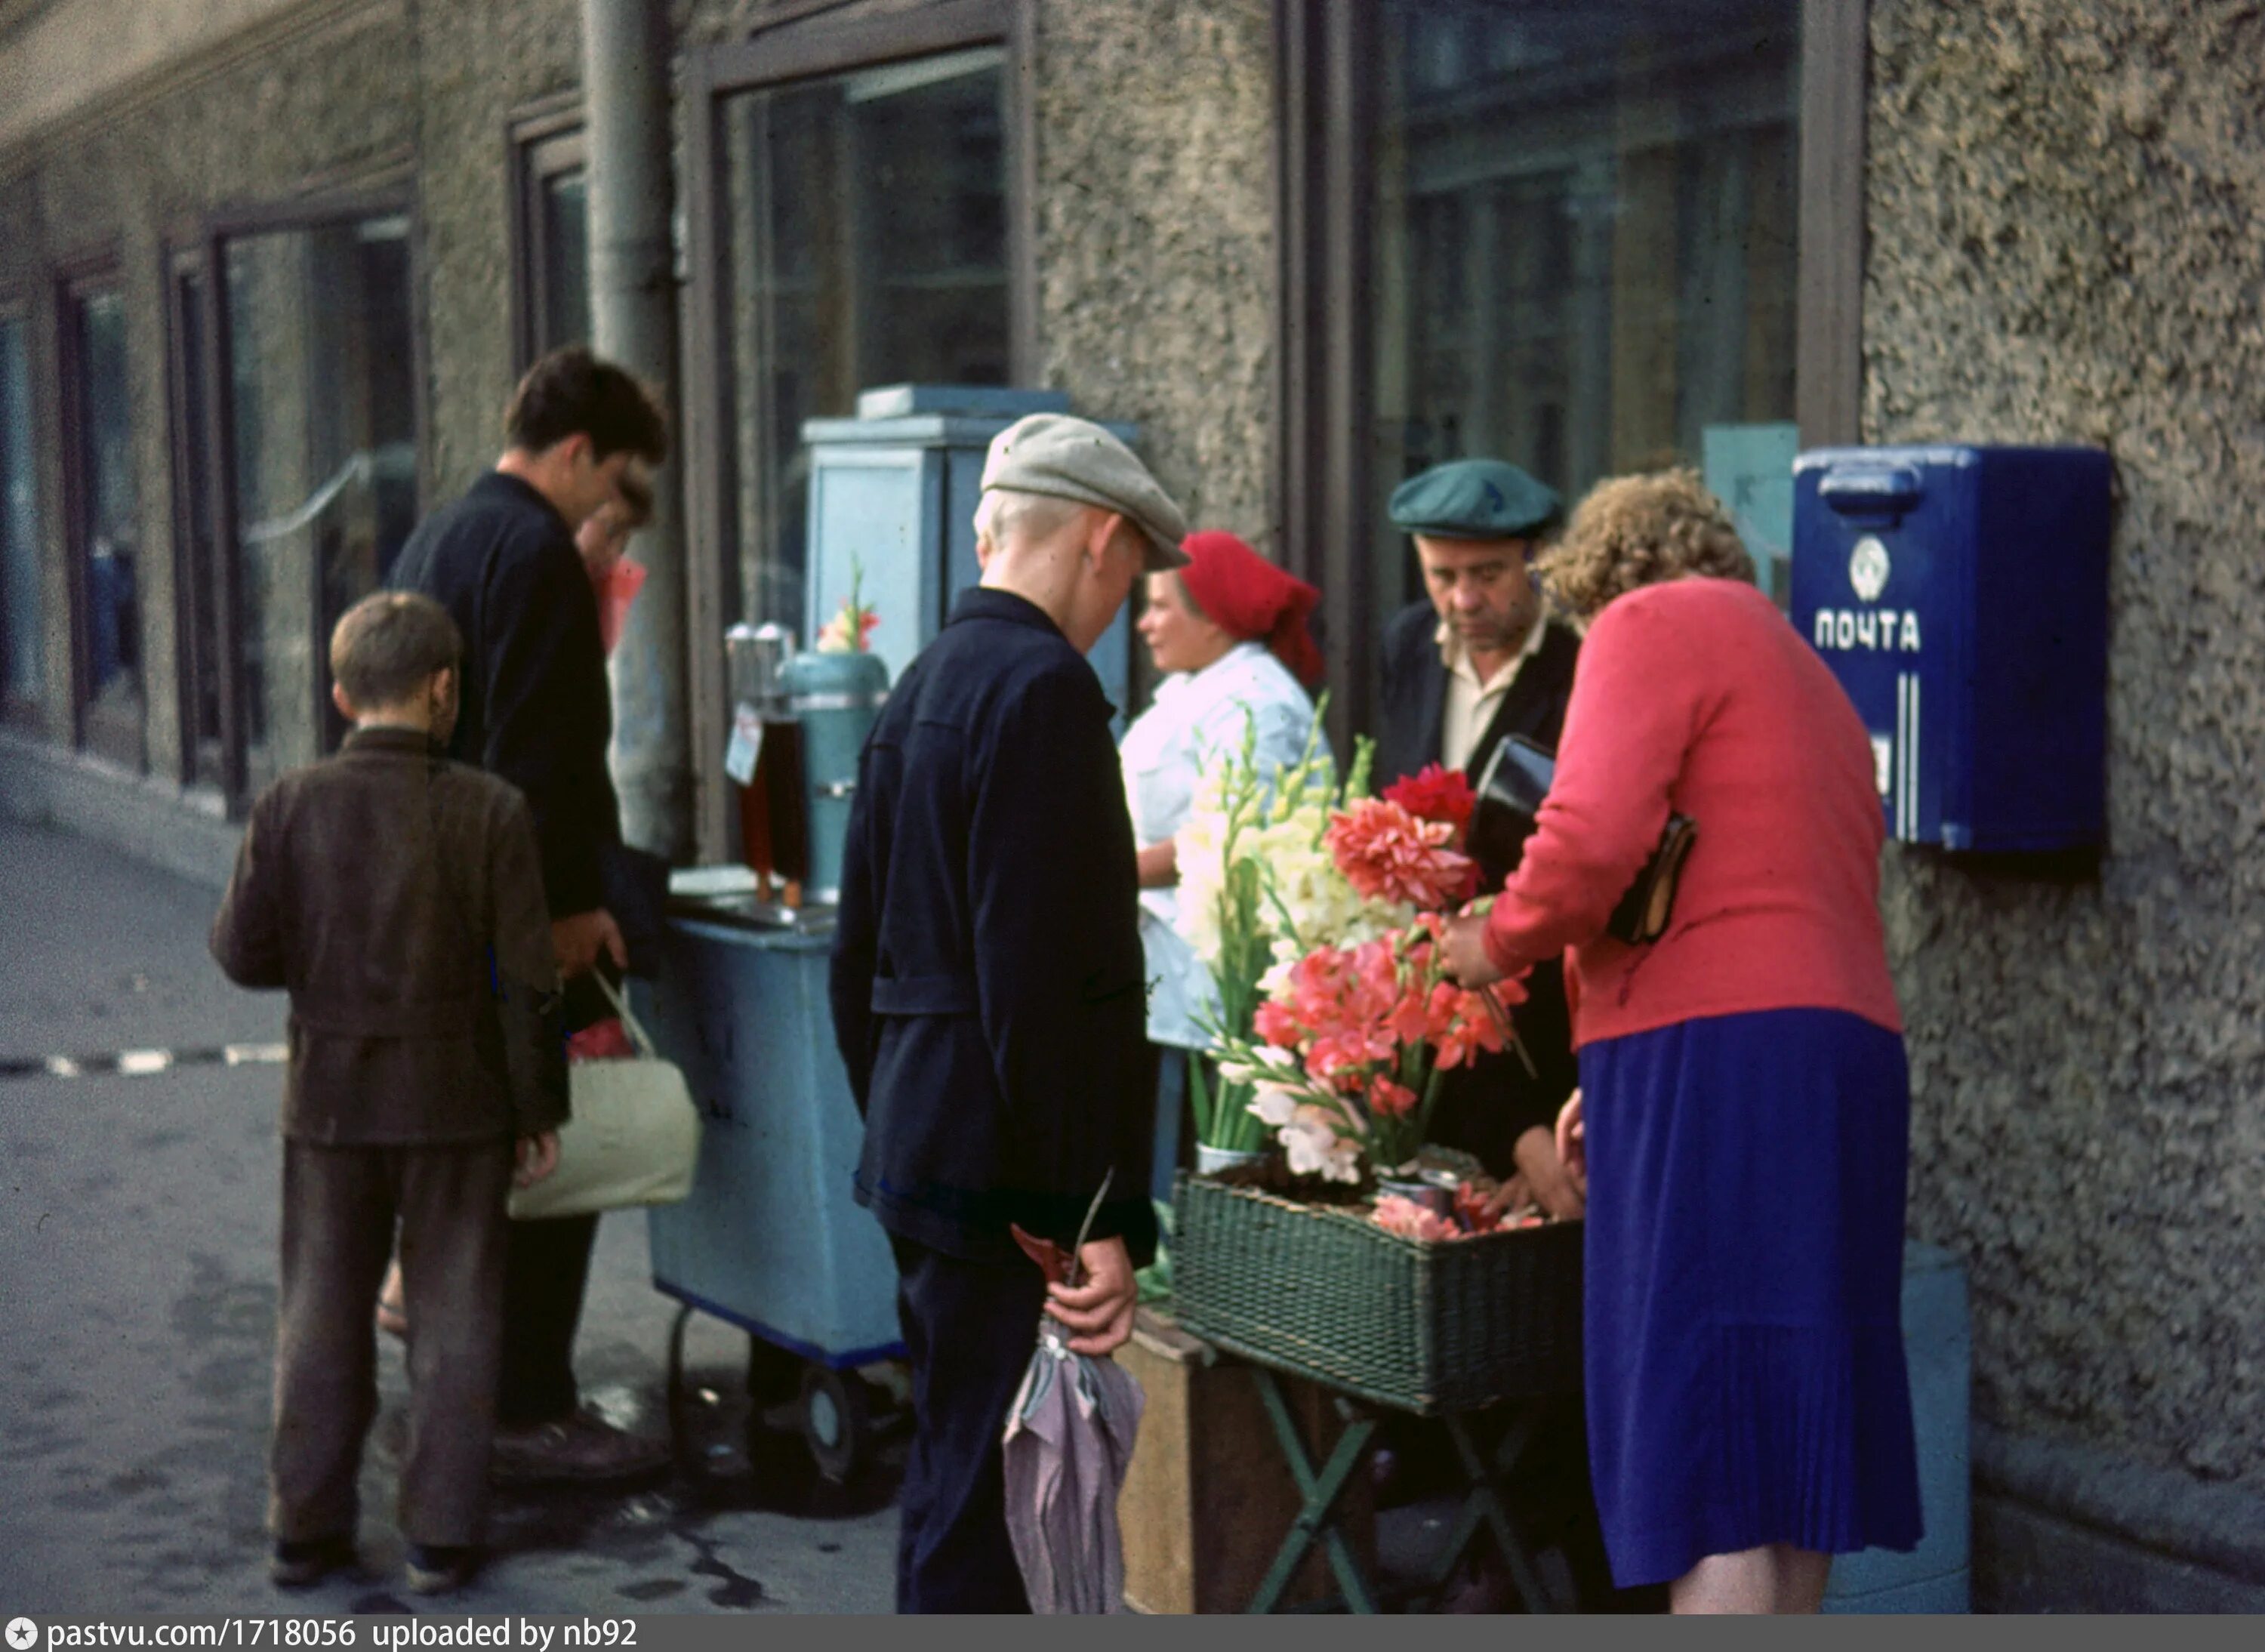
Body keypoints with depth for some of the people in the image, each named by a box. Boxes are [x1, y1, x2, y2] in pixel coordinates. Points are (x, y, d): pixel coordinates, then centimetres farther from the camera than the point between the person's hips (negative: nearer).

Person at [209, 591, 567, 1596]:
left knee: (321, 1322, 15)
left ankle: (306, 1526, 22)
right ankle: (440, 1535, 13)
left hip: (329, 1103, 2)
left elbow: (242, 954, -4)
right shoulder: (491, 813, -12)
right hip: (458, 1104, -2)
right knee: (452, 1322, 9)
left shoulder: (289, 807, -7)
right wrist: (538, 1110, -1)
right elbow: (527, 979, -10)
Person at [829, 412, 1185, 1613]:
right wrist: (1095, 1217, -19)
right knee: (982, 1515, -3)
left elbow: (857, 959, 19)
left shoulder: (920, 689, 15)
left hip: (915, 1152, 10)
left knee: (952, 1480, 18)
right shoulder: (1045, 690, -15)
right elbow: (1038, 981, -22)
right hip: (1004, 1176, -10)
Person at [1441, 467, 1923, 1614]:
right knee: (1789, 1426, 14)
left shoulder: (1651, 624, 2)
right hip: (1847, 1052, 9)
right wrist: (1618, 1084, 30)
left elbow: (1594, 836, -15)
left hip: (1713, 1053, -9)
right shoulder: (1807, 675, 29)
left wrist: (1500, 941, 3)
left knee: (1699, 1439, -9)